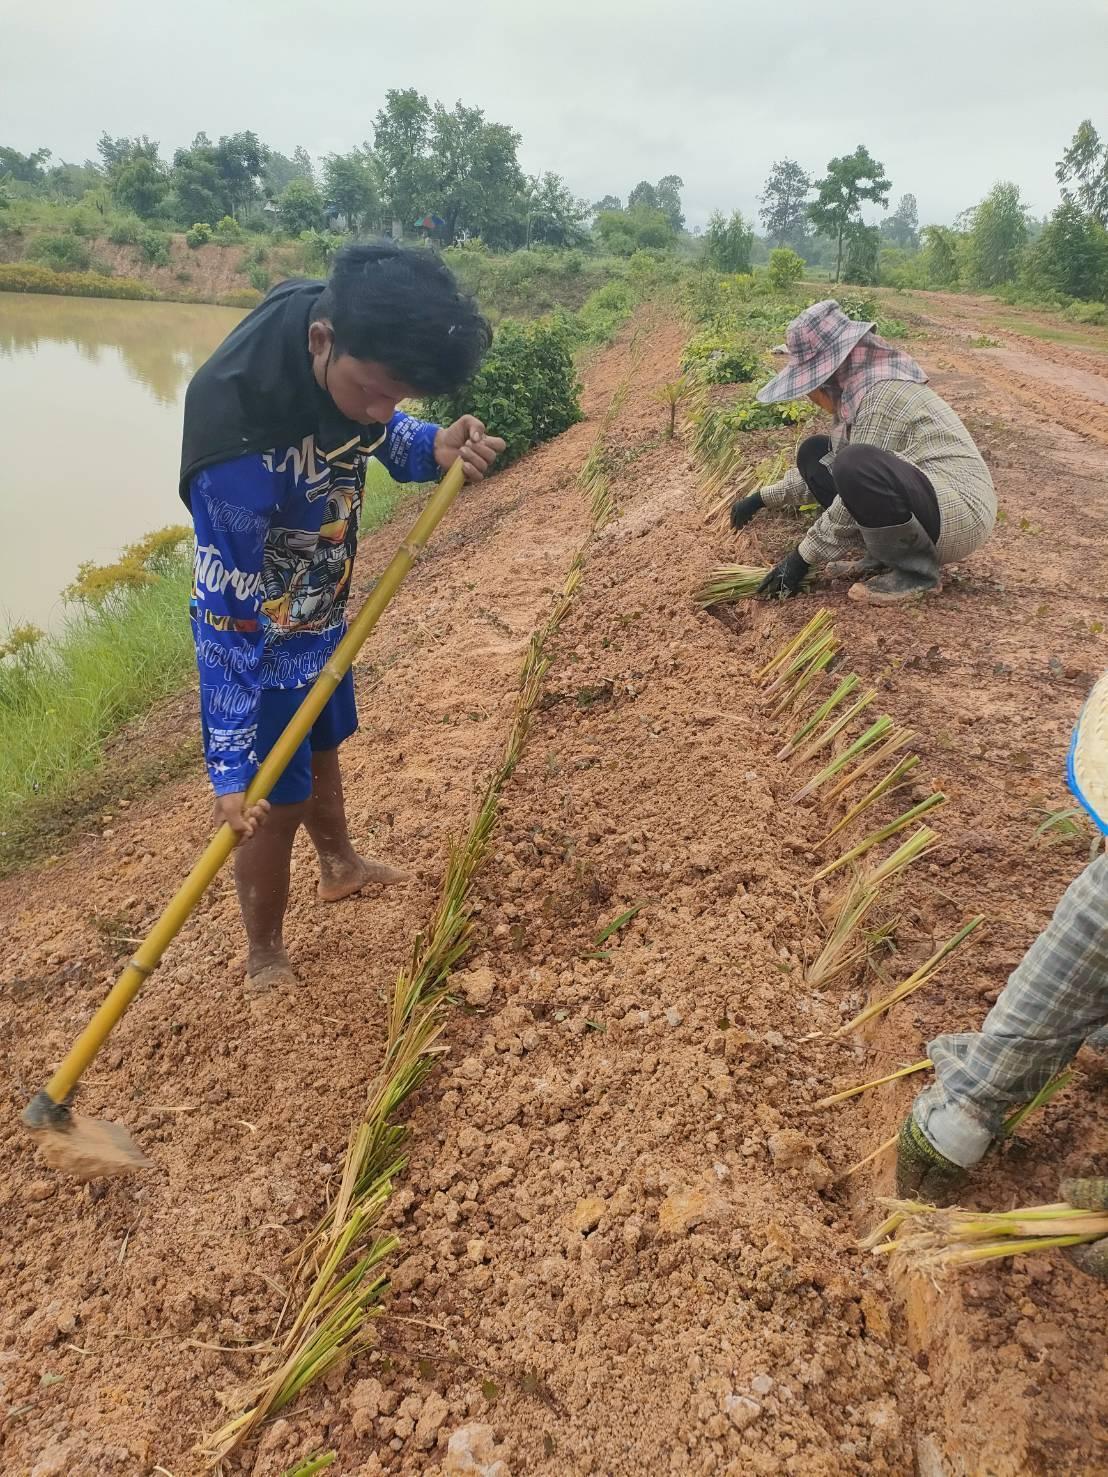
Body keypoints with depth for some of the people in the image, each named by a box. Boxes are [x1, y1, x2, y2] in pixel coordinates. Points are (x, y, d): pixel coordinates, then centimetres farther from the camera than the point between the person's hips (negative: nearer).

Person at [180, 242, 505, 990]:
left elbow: (386, 432, 4)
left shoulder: (361, 350, -18)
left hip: (325, 613, 7)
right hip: (255, 636, -7)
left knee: (323, 747, 27)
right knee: (277, 801, 5)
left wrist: (436, 449, -21)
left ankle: (340, 865, 54)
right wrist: (231, 765, -29)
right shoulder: (239, 432, -38)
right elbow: (234, 609, -32)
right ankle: (265, 954, 30)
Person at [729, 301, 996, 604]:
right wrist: (761, 498, 18)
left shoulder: (881, 395, -21)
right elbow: (830, 467, 20)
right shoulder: (857, 390, 8)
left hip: (960, 512, -10)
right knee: (814, 453, 9)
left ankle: (916, 571, -13)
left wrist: (802, 557, -16)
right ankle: (885, 554, 5)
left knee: (856, 465, -35)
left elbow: (856, 489, -22)